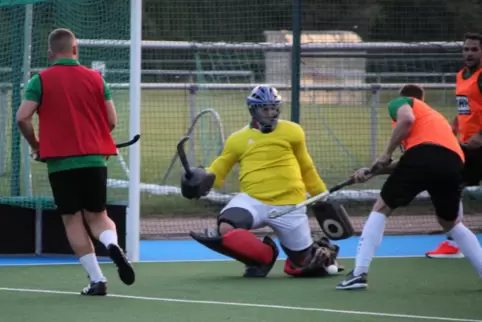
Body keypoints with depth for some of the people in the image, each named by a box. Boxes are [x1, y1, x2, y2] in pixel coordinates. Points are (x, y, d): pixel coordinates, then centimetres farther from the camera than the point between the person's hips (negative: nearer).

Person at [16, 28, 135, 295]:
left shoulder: (41, 81, -2)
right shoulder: (95, 78, 5)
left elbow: (22, 118, -11)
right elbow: (111, 120, 4)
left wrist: (35, 145, 6)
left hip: (60, 162, -2)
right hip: (94, 158, 2)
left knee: (72, 220, 6)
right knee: (97, 215, 14)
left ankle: (97, 280, -2)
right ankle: (112, 245, -20)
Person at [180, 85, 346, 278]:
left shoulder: (292, 132, 6)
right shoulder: (238, 139, 6)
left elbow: (306, 168, 18)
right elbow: (216, 173, 10)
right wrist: (202, 179, -12)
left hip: (289, 206, 0)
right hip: (253, 201, 1)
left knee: (303, 263, 2)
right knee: (225, 229, -30)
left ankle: (324, 252, 41)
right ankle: (263, 257, -1)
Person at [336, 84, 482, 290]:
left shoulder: (400, 102, 25)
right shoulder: (434, 116, 42)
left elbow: (407, 119, -2)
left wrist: (385, 155, 4)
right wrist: (374, 171, 29)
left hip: (423, 155, -5)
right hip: (453, 162, 5)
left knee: (381, 209, 11)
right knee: (451, 223, 28)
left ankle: (359, 273, 1)